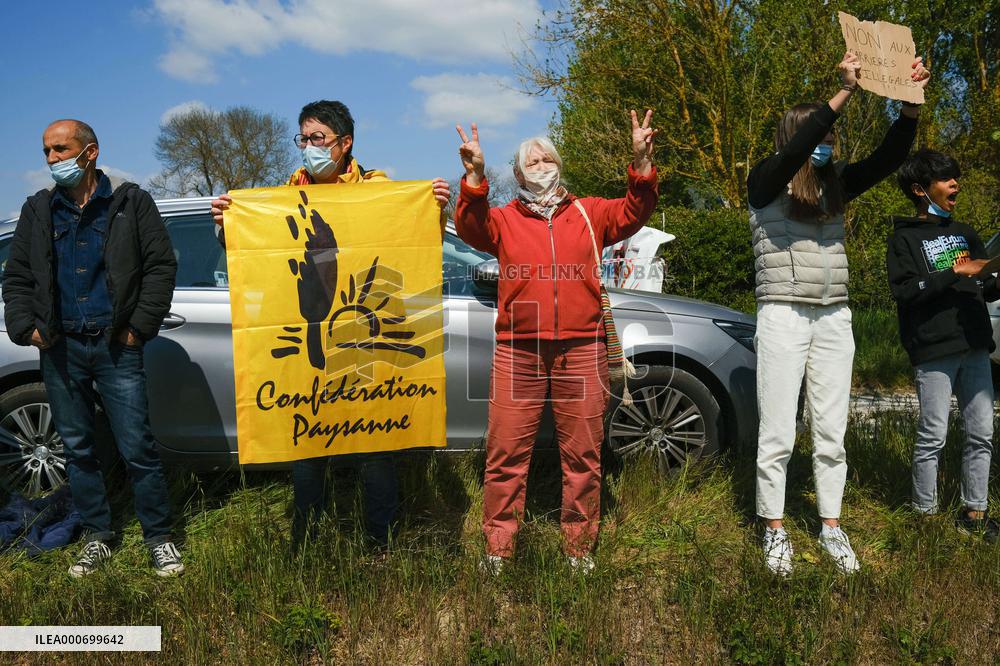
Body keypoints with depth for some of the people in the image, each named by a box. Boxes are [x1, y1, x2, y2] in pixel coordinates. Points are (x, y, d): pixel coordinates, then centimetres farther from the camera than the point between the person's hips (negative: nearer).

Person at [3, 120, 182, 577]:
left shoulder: (130, 203, 1)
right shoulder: (37, 210, 11)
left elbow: (161, 265, -2)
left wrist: (141, 325, -8)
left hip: (116, 348, -4)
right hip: (59, 350, 4)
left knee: (138, 449, -4)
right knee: (77, 449, 11)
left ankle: (159, 538, 10)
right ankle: (97, 538, 25)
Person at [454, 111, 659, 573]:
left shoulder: (589, 214, 15)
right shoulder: (504, 220, 12)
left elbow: (633, 213, 2)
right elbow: (471, 228, -6)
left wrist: (641, 163, -13)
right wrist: (475, 176, -20)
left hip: (581, 349, 1)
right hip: (518, 351, 0)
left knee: (582, 454, 6)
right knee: (506, 454, 1)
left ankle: (579, 548, 19)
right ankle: (497, 549, 12)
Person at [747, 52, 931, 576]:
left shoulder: (836, 184, 12)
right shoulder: (766, 183, -3)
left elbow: (888, 158, 4)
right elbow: (795, 148, -21)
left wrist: (911, 103, -8)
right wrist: (845, 90, -23)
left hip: (834, 318, 5)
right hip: (783, 317, -5)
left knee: (831, 431, 9)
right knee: (777, 435, -2)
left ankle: (830, 527, 22)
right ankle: (774, 530, 12)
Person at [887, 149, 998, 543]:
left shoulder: (964, 234, 20)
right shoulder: (905, 239, 1)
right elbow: (903, 291, -13)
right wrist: (954, 274, -17)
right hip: (934, 351, -6)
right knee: (933, 437, -2)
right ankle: (926, 514, 9)